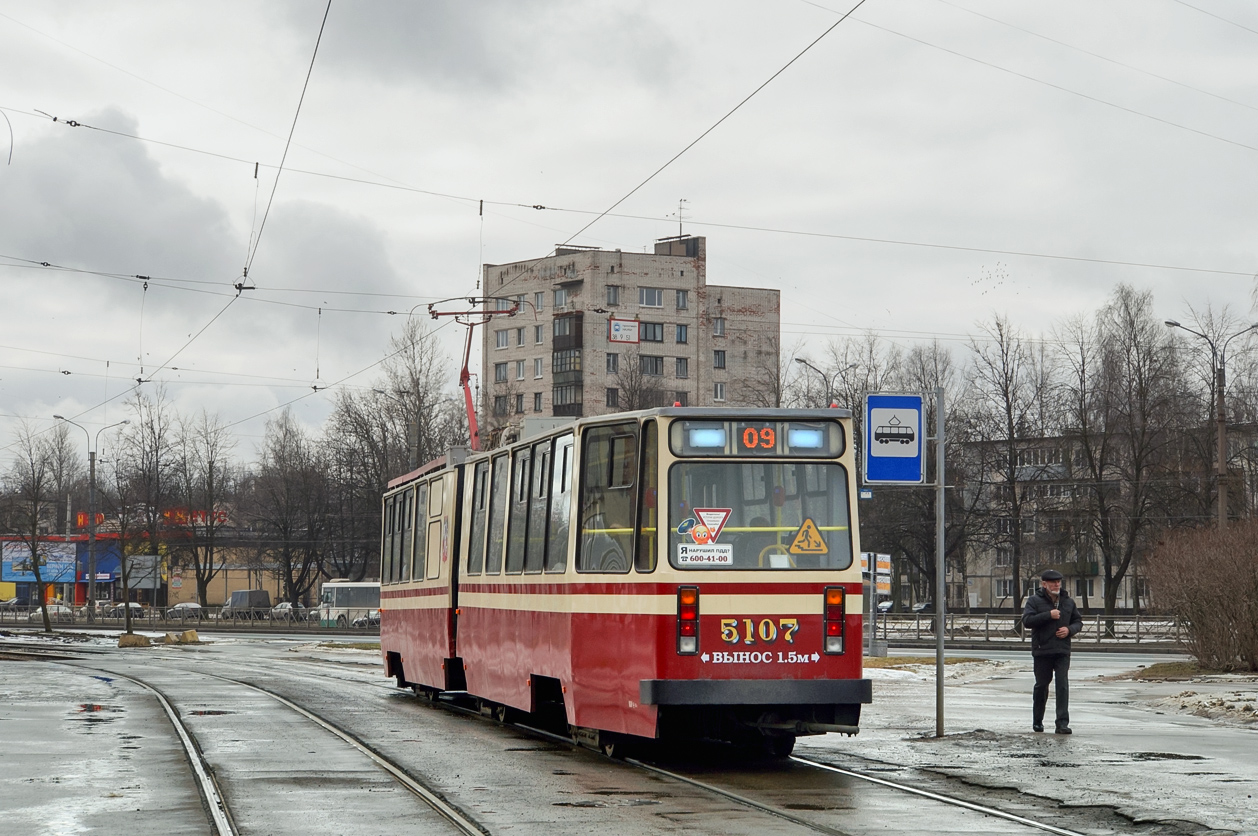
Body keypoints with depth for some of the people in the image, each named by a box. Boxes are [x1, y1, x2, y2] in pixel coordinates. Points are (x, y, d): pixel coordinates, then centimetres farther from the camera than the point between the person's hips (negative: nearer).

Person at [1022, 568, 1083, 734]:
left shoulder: (1068, 602, 12)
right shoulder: (1035, 600, -1)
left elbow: (1078, 621, 19)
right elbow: (1027, 620, -13)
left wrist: (1069, 630, -3)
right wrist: (1048, 615, -18)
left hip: (1062, 651, 2)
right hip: (1042, 650, -2)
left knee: (1063, 685, -9)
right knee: (1041, 685, 8)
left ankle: (1062, 723, -12)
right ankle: (1037, 721, 25)